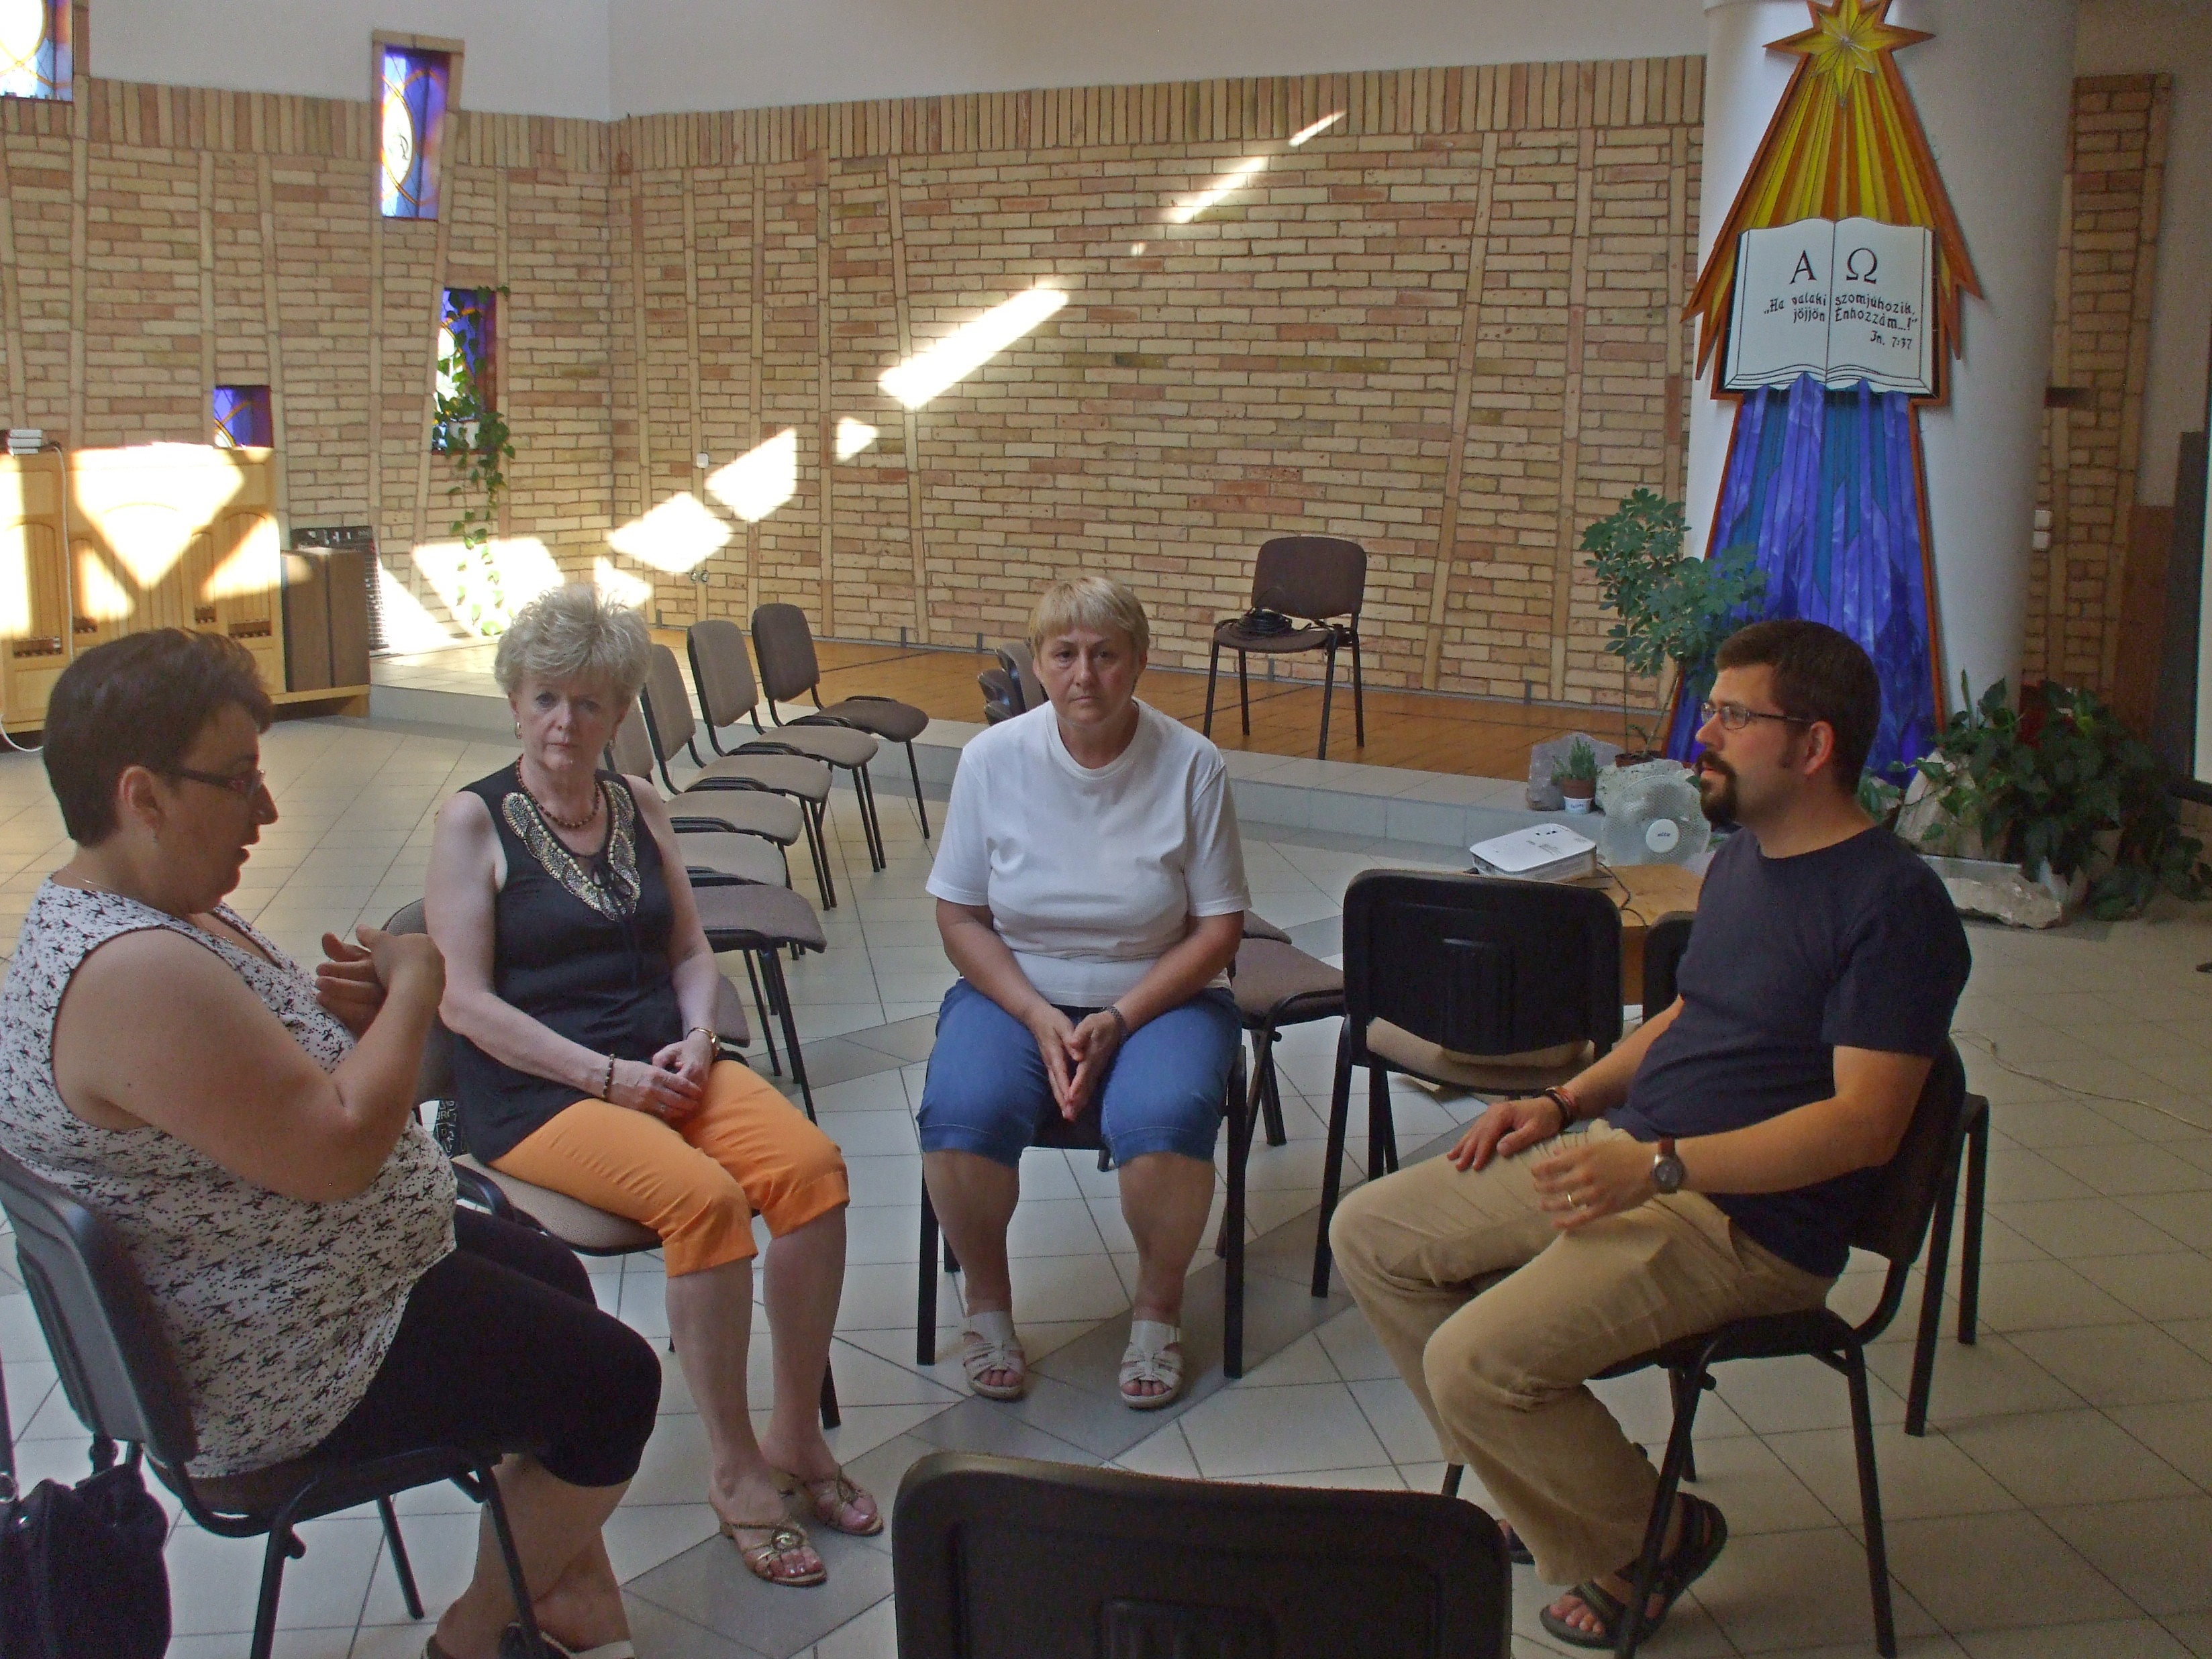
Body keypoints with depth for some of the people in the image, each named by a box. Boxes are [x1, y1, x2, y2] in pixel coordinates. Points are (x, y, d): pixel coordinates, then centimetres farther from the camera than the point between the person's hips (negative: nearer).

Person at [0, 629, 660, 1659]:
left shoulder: (115, 912, 3)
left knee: (556, 1282, 24)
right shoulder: (136, 974, -32)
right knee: (614, 1379, 0)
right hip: (282, 1369, -11)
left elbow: (258, 1063, 15)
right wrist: (412, 991, -17)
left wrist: (339, 1009, -6)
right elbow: (336, 1148, -32)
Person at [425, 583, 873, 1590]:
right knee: (704, 1196, -31)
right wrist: (606, 1076, -16)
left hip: (663, 1065, 5)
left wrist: (695, 1039, -5)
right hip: (533, 1092, -5)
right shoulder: (474, 820, -2)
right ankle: (734, 1469, -16)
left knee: (811, 1164, -23)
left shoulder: (639, 808, 14)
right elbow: (465, 1000, -9)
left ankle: (795, 1433, -9)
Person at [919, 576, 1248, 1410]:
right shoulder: (993, 758, -5)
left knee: (1163, 1121, -32)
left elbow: (1218, 928, -5)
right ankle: (987, 1301, 1)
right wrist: (1040, 1020, -15)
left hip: (1159, 996, -1)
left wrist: (1119, 1021, -17)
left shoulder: (1191, 764, -8)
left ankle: (1158, 1307, -1)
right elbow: (960, 917, -1)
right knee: (962, 1115, -29)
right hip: (1015, 989, 1)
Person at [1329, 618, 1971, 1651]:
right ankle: (1544, 1476, 16)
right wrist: (1565, 1102, 10)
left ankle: (1648, 1538, 4)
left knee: (1475, 1361, -24)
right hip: (1626, 1152, 10)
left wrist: (1657, 1168, -28)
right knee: (1370, 1236, 5)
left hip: (1747, 1221, -10)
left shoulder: (1893, 903, -16)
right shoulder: (1740, 858, 13)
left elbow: (1864, 1124, -22)